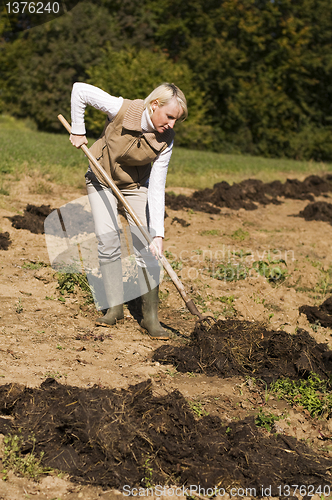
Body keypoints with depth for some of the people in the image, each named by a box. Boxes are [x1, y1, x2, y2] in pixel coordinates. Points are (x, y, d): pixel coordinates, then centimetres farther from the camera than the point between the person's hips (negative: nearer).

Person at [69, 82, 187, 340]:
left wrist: (158, 233, -31)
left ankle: (150, 316, -4)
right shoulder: (122, 109, -30)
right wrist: (78, 131, -12)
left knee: (146, 246, -10)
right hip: (102, 179, -1)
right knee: (107, 239, -14)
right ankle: (115, 307, -1)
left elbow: (157, 189, -24)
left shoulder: (165, 141, -24)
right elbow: (80, 90, -19)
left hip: (135, 185, 1)